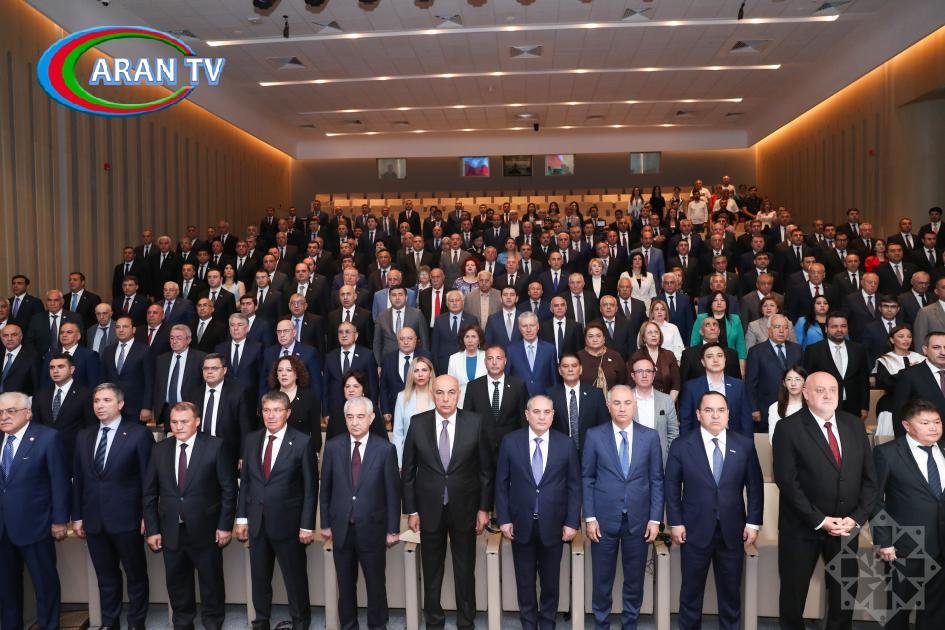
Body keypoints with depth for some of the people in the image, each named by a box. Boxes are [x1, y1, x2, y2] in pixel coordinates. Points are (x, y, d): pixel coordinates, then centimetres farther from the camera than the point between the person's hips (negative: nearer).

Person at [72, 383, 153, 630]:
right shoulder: (84, 436, 9)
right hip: (94, 520, 4)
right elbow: (78, 478, 11)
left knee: (136, 575, 8)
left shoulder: (138, 433, -7)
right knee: (106, 577, 16)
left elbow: (148, 477, -7)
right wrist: (77, 516, 8)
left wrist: (147, 515, -9)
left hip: (126, 519, -4)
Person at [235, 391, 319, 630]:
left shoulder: (302, 442, -10)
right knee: (259, 577, 16)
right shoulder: (251, 440, 4)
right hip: (257, 522, 4)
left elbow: (311, 486, -8)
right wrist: (242, 518, 5)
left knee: (295, 577, 9)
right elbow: (245, 480, 9)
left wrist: (307, 525, -10)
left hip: (287, 522, -4)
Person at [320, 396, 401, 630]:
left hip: (372, 529, -2)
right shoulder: (333, 447, -2)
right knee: (345, 584, 16)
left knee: (376, 584, 10)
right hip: (341, 528, 2)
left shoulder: (385, 449, -9)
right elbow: (326, 488, 4)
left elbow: (393, 491, -5)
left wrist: (393, 529, -4)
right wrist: (325, 523, 4)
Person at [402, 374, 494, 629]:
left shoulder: (475, 422, -8)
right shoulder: (418, 423, -7)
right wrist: (411, 510, 0)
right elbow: (408, 471, 0)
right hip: (429, 509, 1)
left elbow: (486, 469, -2)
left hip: (464, 508, 0)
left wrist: (484, 508, -1)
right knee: (431, 570, 15)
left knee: (465, 570, 12)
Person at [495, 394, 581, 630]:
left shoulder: (566, 444, -4)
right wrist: (504, 519, -4)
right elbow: (501, 483, -1)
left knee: (550, 580, 14)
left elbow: (574, 486, -1)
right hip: (521, 523, 0)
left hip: (553, 524, 0)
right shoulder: (510, 442, -4)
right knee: (525, 580, 13)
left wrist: (572, 522, -5)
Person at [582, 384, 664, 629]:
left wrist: (655, 519, -1)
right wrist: (590, 518, -5)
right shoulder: (594, 435, -3)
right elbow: (587, 478, 0)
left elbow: (657, 480, 3)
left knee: (635, 578, 12)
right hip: (604, 518, -1)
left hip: (638, 520, 1)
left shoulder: (650, 437, 0)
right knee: (602, 578, 9)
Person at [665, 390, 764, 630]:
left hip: (733, 530, 2)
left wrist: (753, 522, 0)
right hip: (695, 530, -1)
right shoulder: (681, 446, -5)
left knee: (731, 590, 13)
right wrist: (675, 522, -4)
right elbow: (672, 486, -1)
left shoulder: (745, 445, 0)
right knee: (691, 589, 10)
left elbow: (755, 486, 4)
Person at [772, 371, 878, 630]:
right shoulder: (788, 428, -11)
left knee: (845, 593, 14)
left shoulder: (855, 425, 4)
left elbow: (869, 477, 4)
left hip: (847, 526, 4)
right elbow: (787, 481, -15)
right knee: (794, 592, 11)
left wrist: (857, 518, -7)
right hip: (802, 527, -4)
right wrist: (819, 520, -17)